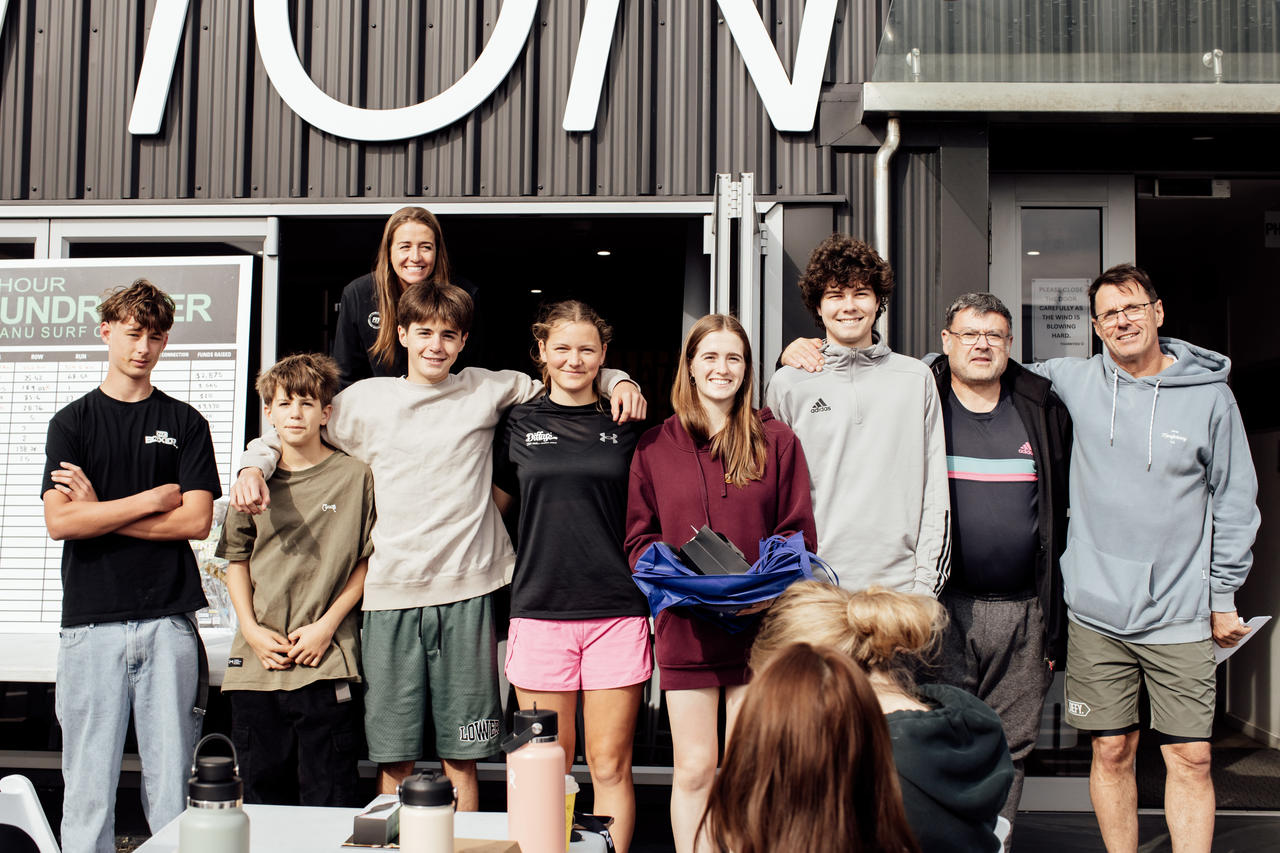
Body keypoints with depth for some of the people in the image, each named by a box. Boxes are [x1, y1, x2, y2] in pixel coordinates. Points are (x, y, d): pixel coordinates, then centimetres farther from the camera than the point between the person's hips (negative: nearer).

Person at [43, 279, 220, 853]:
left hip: (168, 622, 0)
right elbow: (59, 522, -4)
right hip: (91, 622, 0)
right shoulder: (72, 422, 9)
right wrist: (153, 498, -4)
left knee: (170, 783, 2)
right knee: (88, 784, 2)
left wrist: (100, 512, -3)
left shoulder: (184, 423, 10)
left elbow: (197, 521, -1)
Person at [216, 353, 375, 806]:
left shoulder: (354, 475, 0)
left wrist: (327, 624, -7)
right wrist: (251, 629, 2)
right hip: (256, 664, 3)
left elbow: (369, 560, 2)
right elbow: (236, 557, 14)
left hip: (326, 666, -3)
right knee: (263, 796, 12)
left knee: (327, 801, 0)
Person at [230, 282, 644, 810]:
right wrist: (253, 467, -2)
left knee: (462, 756, 6)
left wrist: (617, 381, 2)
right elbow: (284, 435, 17)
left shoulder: (487, 390, 8)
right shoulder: (366, 400, 8)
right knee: (392, 756, 6)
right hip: (390, 592, 0)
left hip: (466, 592, 0)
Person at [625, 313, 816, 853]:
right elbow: (639, 535, 8)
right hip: (685, 627, 0)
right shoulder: (655, 446, 7)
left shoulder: (777, 442, 5)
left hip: (759, 626, 0)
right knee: (694, 769, 6)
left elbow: (798, 534, 4)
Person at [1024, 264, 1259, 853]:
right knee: (1111, 753, 8)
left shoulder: (1210, 395, 0)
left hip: (1180, 614, -1)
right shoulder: (1074, 381, 3)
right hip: (1096, 611, 1)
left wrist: (1224, 594, 5)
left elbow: (1234, 500, 6)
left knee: (1190, 759, -1)